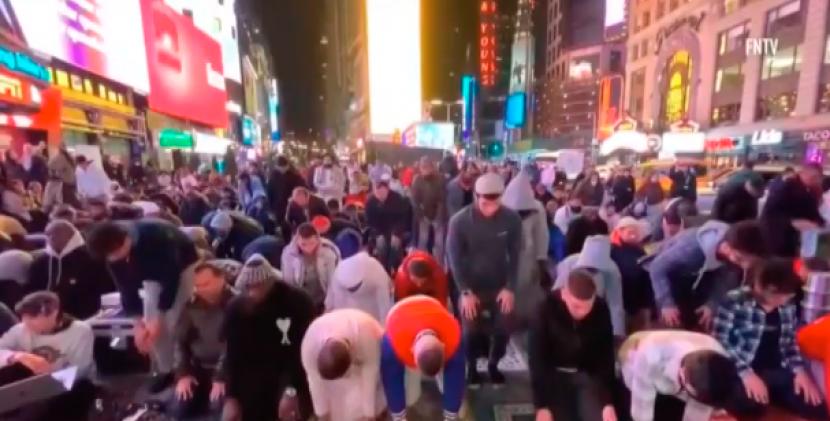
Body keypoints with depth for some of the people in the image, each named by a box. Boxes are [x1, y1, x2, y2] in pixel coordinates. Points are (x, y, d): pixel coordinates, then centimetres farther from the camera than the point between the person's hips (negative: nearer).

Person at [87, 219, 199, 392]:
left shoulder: (157, 237, -40)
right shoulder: (114, 252, -21)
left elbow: (171, 278, -32)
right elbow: (126, 286, -11)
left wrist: (158, 318, -27)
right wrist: (138, 323, -14)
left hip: (182, 267, -5)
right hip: (154, 273, 6)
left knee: (175, 323, -13)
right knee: (149, 325, -1)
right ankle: (165, 371, 16)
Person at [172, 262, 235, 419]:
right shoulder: (192, 305, 0)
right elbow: (180, 340, 6)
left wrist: (221, 377, -21)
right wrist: (182, 374, -4)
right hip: (198, 367, 5)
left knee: (219, 406, -25)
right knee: (180, 410, -6)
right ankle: (204, 395, 20)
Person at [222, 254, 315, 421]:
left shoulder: (297, 302, -21)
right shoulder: (236, 308, -9)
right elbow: (232, 356, -3)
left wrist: (291, 391, -26)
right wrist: (231, 397, -7)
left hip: (292, 377, -4)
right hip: (254, 382, 4)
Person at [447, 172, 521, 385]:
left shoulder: (512, 219, -13)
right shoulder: (459, 221, -18)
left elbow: (515, 255, -4)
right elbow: (455, 258, -11)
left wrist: (510, 287, -8)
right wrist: (465, 291, -14)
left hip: (501, 286, 2)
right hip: (471, 287, -1)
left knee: (503, 330, 7)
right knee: (472, 331, 5)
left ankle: (494, 364, 36)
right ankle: (471, 367, 33)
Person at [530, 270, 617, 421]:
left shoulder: (601, 310, -16)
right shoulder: (545, 309, -23)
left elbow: (606, 357, -8)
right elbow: (537, 359, -19)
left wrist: (608, 402, -14)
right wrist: (541, 405, -20)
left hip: (589, 374, 2)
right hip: (555, 374, -2)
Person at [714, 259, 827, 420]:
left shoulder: (788, 306, 8)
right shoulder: (735, 301, -13)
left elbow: (790, 342, 18)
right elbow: (720, 341, -15)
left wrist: (800, 371, 2)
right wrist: (746, 373, -22)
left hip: (777, 372, 7)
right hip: (739, 371, -7)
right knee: (752, 404, -34)